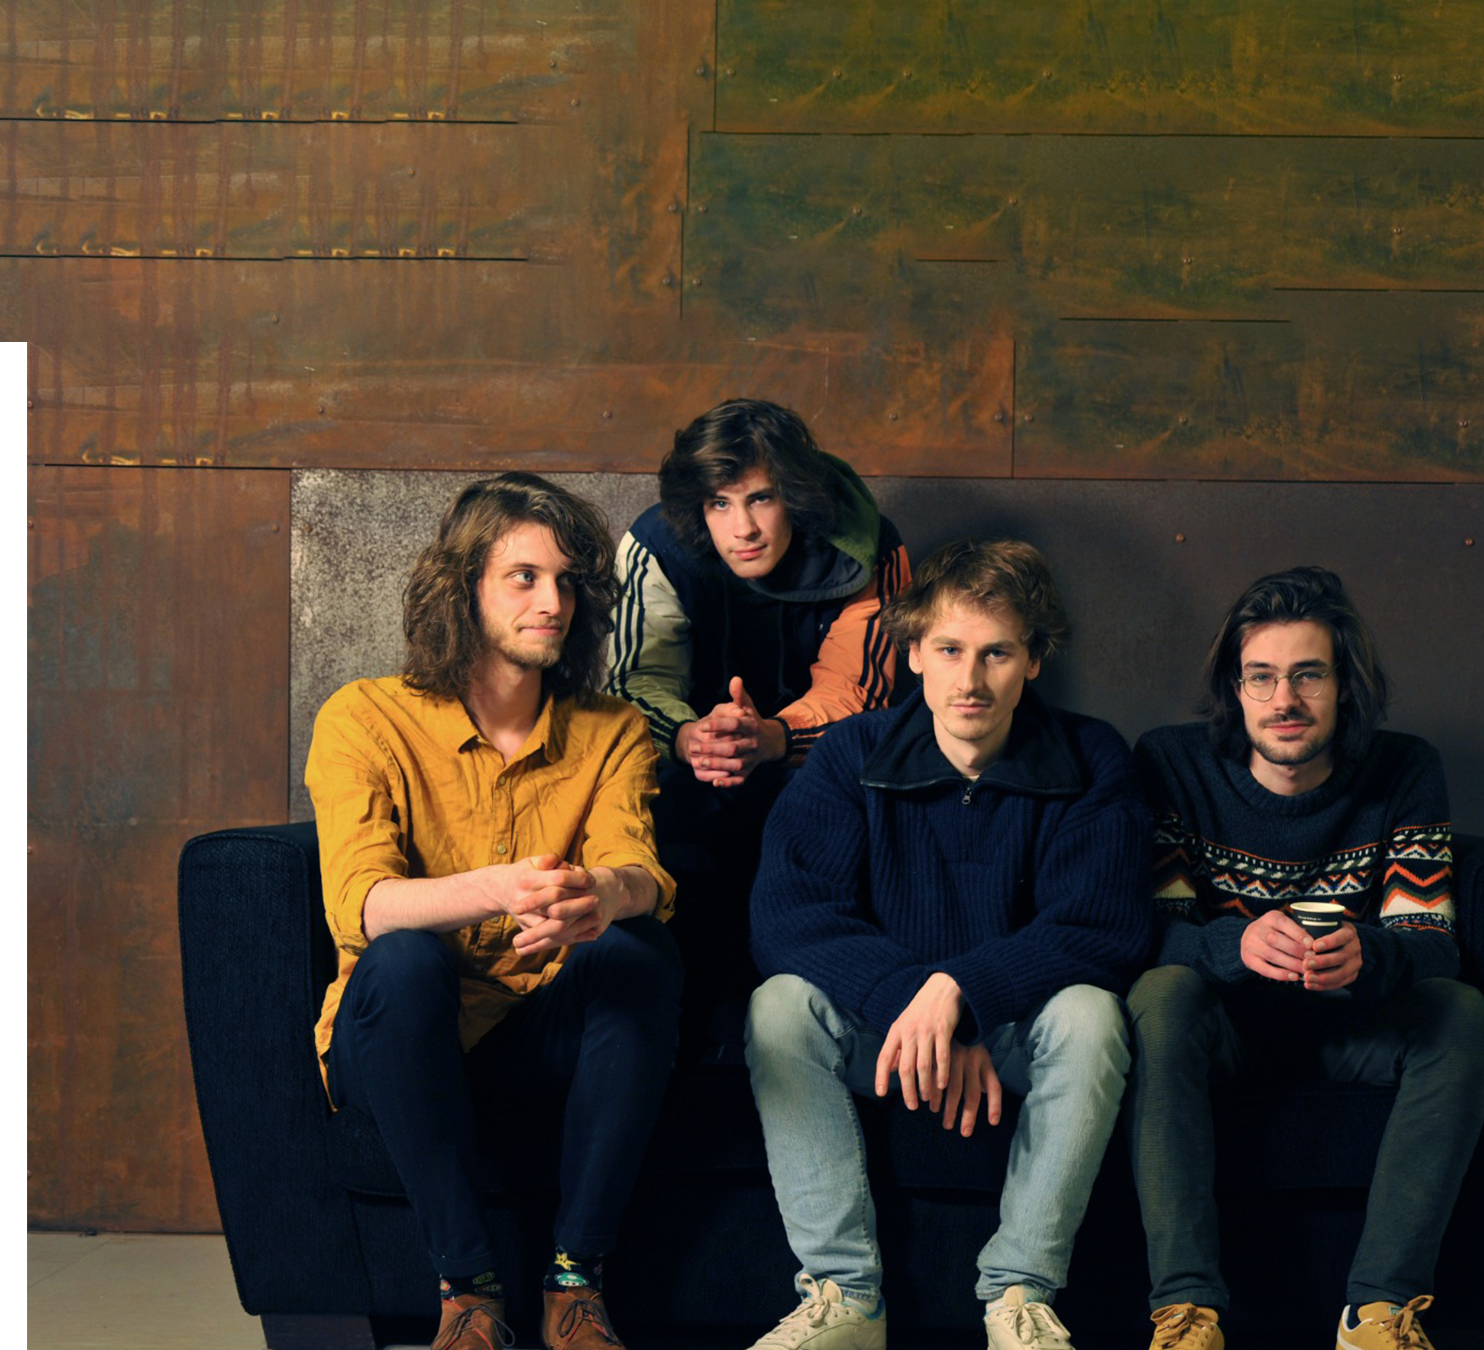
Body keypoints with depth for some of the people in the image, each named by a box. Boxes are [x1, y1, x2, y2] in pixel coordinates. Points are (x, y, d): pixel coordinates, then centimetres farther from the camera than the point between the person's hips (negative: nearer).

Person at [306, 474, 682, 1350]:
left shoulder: (612, 734, 3)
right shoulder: (367, 719, -6)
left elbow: (642, 871, -16)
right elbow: (358, 905, -23)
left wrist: (607, 894, -43)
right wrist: (495, 891, -44)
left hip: (545, 1040, 2)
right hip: (395, 1044, -2)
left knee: (637, 950, -26)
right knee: (405, 958, -33)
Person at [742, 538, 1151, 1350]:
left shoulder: (1090, 766, -7)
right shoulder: (852, 757, -5)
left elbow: (1103, 934, -17)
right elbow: (785, 916, -17)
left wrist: (960, 992, -32)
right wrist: (914, 1000, -33)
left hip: (1019, 1030, -1)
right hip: (884, 1027, 1)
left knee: (1089, 1013, -31)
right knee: (781, 1005, -26)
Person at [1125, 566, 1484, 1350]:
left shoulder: (1404, 775, -6)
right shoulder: (1174, 766, -9)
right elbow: (1154, 928, -15)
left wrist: (1365, 956, -38)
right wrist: (1238, 945, -39)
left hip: (1348, 1022, 2)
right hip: (1223, 1021, -1)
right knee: (1161, 993, -33)